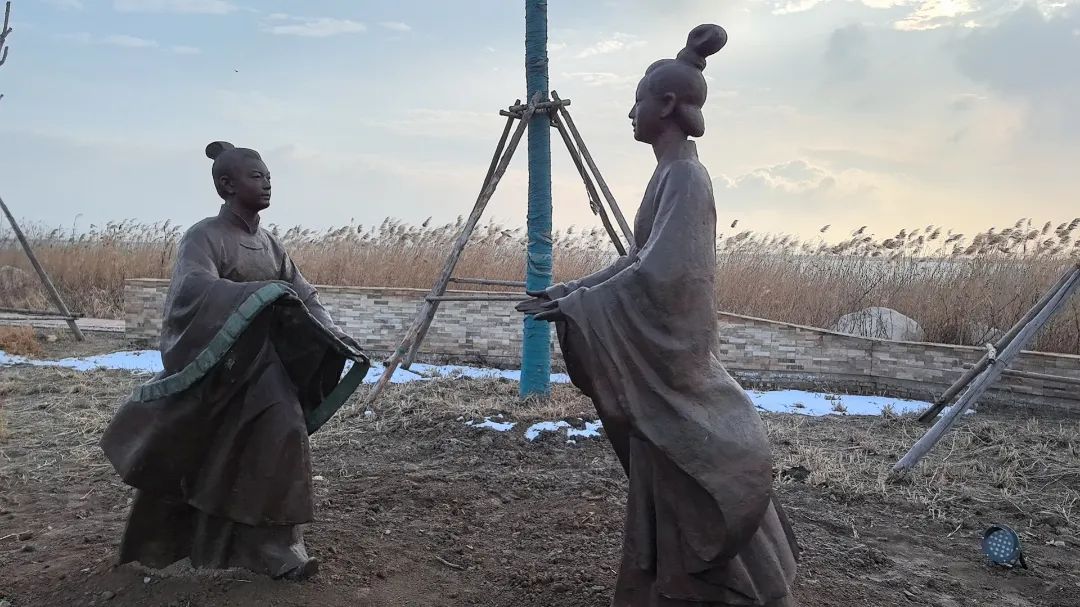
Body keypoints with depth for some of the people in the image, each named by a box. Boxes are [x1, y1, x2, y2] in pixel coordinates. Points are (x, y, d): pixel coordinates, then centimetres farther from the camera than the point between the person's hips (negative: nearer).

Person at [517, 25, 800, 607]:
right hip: (654, 361, 9)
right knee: (666, 496, 19)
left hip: (669, 363, -9)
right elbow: (637, 257, 14)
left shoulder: (685, 176, -19)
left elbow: (656, 275, -26)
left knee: (695, 503, 3)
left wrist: (575, 307, -19)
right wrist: (571, 290, 7)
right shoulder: (670, 174, 10)